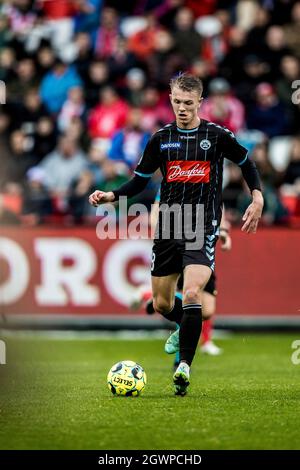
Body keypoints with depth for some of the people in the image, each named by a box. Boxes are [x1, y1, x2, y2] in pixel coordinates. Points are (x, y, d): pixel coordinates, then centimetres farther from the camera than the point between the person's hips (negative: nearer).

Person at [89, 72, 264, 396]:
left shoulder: (218, 136, -2)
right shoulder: (161, 139, 5)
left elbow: (246, 164, 15)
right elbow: (140, 180, 13)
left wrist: (257, 200, 3)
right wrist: (111, 196, -3)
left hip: (202, 228, -4)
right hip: (168, 227, 4)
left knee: (192, 294, -23)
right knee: (162, 304, 9)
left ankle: (184, 366, -17)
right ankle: (189, 327, 43)